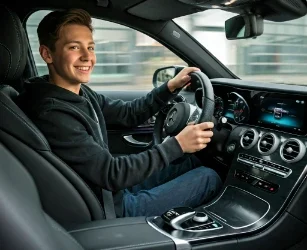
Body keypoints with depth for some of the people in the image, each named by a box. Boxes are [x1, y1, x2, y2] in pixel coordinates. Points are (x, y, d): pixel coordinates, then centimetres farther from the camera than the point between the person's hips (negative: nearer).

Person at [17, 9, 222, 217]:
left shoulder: (80, 92, 1)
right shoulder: (52, 115, -28)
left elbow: (130, 114, 11)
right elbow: (112, 174, -29)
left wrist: (170, 87, 0)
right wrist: (177, 144, -26)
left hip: (116, 189, 9)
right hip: (111, 208, -8)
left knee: (191, 161, 17)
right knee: (209, 177, -1)